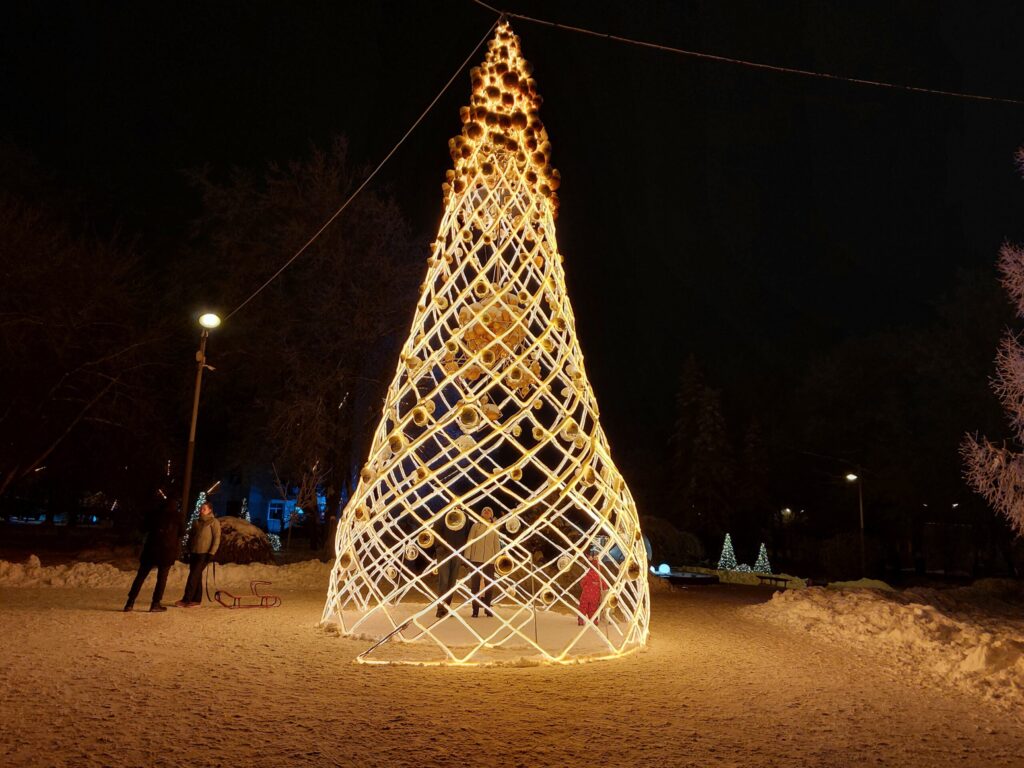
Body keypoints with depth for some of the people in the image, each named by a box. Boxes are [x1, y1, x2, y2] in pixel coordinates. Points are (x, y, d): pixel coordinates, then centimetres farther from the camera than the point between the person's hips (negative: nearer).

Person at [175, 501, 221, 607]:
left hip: (204, 554, -6)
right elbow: (191, 536, 20)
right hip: (194, 553, 6)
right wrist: (189, 551, 12)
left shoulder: (214, 522, -4)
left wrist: (211, 553, -15)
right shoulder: (196, 522, 14)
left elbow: (216, 538, -9)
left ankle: (186, 600, -11)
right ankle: (197, 599, 15)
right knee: (197, 576, 9)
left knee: (194, 576, -11)